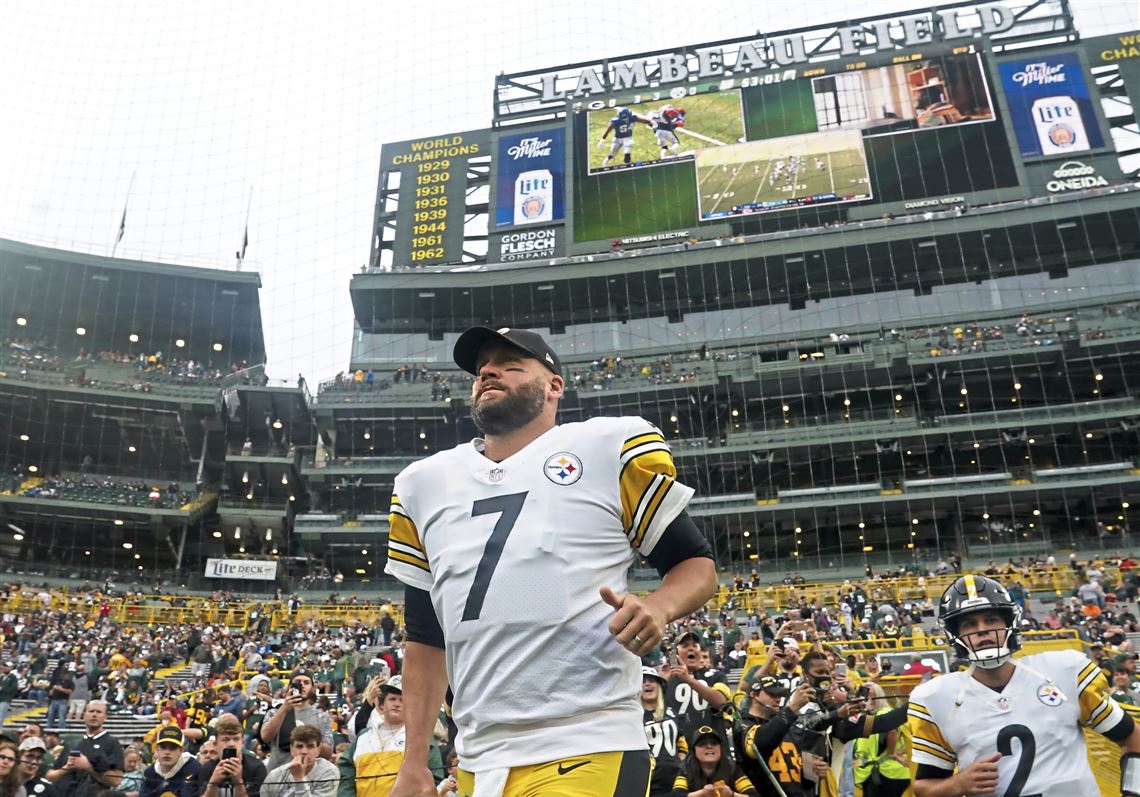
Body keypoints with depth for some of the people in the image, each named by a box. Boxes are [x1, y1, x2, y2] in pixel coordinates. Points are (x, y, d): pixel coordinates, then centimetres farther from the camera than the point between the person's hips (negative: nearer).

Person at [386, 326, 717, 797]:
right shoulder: (423, 484, 12)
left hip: (589, 754, -4)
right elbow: (425, 635, 16)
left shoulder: (611, 448, -2)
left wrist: (658, 607, -17)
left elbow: (696, 563, 4)